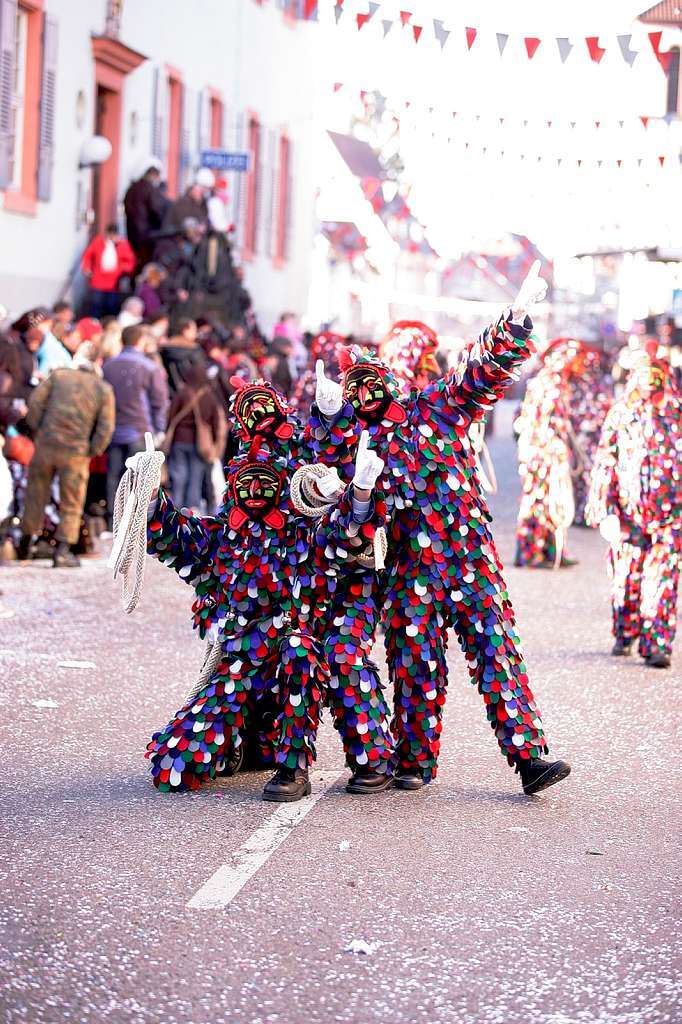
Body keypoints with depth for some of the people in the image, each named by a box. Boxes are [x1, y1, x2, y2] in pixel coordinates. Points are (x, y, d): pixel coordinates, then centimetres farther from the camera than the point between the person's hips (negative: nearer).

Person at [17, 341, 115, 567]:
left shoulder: (58, 376, 3)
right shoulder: (104, 389, 1)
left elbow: (35, 402, -3)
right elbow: (105, 428, -5)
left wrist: (37, 430, 9)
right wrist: (92, 452, 5)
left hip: (46, 445, 2)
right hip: (76, 452, -2)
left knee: (36, 495, 15)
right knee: (71, 505, 9)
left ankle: (25, 544, 26)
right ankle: (62, 551, 5)